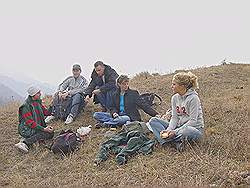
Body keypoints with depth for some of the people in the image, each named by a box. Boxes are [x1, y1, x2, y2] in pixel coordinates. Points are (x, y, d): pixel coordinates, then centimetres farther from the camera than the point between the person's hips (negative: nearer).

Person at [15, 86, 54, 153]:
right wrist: (43, 129, -28)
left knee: (51, 132, -10)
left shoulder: (38, 102, 7)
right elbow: (30, 122, -22)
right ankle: (25, 143, -31)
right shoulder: (26, 106, -18)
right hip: (26, 129, -9)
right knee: (48, 133, -25)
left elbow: (45, 111, 17)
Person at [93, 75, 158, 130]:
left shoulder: (133, 93, 0)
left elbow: (143, 105, -4)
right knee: (96, 115, -12)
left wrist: (155, 114, -13)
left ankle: (103, 124, -24)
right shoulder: (115, 95, 10)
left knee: (125, 119, -41)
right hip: (118, 115, 4)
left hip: (129, 117, -4)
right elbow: (113, 107, 12)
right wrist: (114, 113, -14)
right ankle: (114, 123, -28)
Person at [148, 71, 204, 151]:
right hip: (180, 127, 7)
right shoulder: (175, 98, 4)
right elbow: (174, 118, 2)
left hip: (195, 129, -7)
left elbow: (193, 121, -19)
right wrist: (169, 130, -17)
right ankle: (176, 142, -25)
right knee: (153, 121, -8)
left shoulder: (193, 98, -17)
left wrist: (176, 131, -24)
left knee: (186, 130, -44)